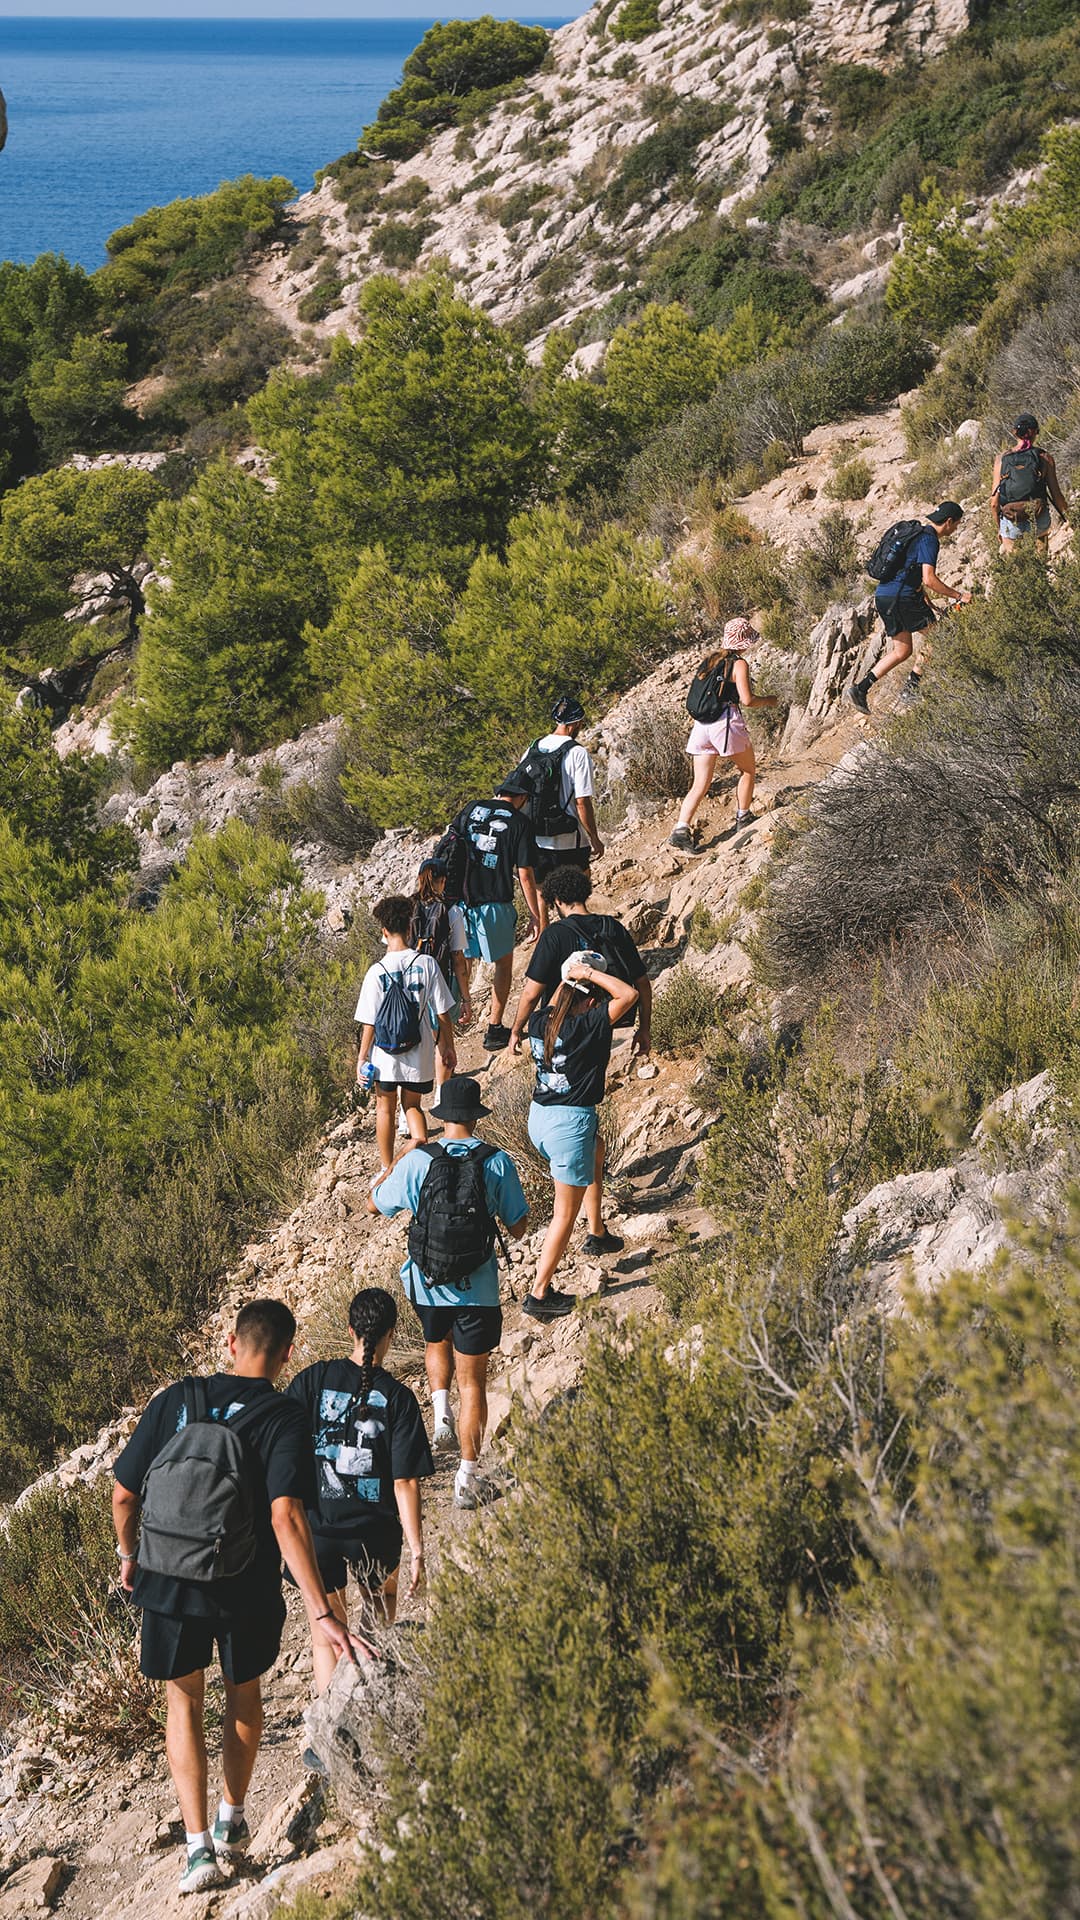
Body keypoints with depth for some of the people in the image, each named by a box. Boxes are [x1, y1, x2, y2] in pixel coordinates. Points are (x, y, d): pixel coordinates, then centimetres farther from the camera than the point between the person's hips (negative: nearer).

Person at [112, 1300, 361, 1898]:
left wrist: (128, 1556, 16)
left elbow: (123, 1494, -4)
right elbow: (285, 1517, -28)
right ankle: (232, 1820, 38)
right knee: (243, 1692, 25)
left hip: (168, 1580, 1)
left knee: (184, 1699, 19)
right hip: (246, 1590, -1)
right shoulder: (284, 1421, -16)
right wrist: (321, 1614, -31)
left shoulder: (174, 1401, -8)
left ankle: (198, 1845, 12)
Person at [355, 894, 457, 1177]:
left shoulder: (377, 972, -17)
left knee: (385, 1108, 19)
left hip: (385, 1057, -1)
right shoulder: (426, 964, -12)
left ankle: (387, 1171, 29)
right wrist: (448, 1048, 7)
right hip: (419, 1055, 2)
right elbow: (442, 1014, -7)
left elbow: (369, 1024, -11)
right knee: (413, 1105, 22)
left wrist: (362, 1057, 2)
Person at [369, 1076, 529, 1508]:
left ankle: (441, 1416, 18)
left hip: (427, 1284, 1)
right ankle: (467, 1479, 6)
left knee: (436, 1343, 34)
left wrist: (397, 1160, 21)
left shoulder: (416, 1162, -10)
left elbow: (375, 1204, 7)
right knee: (472, 1381, 6)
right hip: (477, 1290, -1)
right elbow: (517, 1228, -2)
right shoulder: (498, 1162, -10)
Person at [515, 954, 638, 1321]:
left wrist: (569, 977, 17)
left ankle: (597, 1233, 45)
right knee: (566, 1213, 5)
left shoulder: (540, 1021, 0)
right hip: (571, 1123, -8)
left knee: (595, 1148, 36)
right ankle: (540, 1294, 8)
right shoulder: (587, 1027, -19)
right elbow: (629, 994, -20)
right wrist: (590, 973, -14)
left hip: (539, 1118, 8)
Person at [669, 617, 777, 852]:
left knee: (700, 784, 3)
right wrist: (767, 700, 5)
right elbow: (747, 700, -14)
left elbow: (694, 693, 17)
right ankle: (743, 819, 24)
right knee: (748, 770, 19)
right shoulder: (738, 664, -6)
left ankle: (681, 829, -11)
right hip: (727, 723, -6)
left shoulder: (710, 661, 14)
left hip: (701, 726, 6)